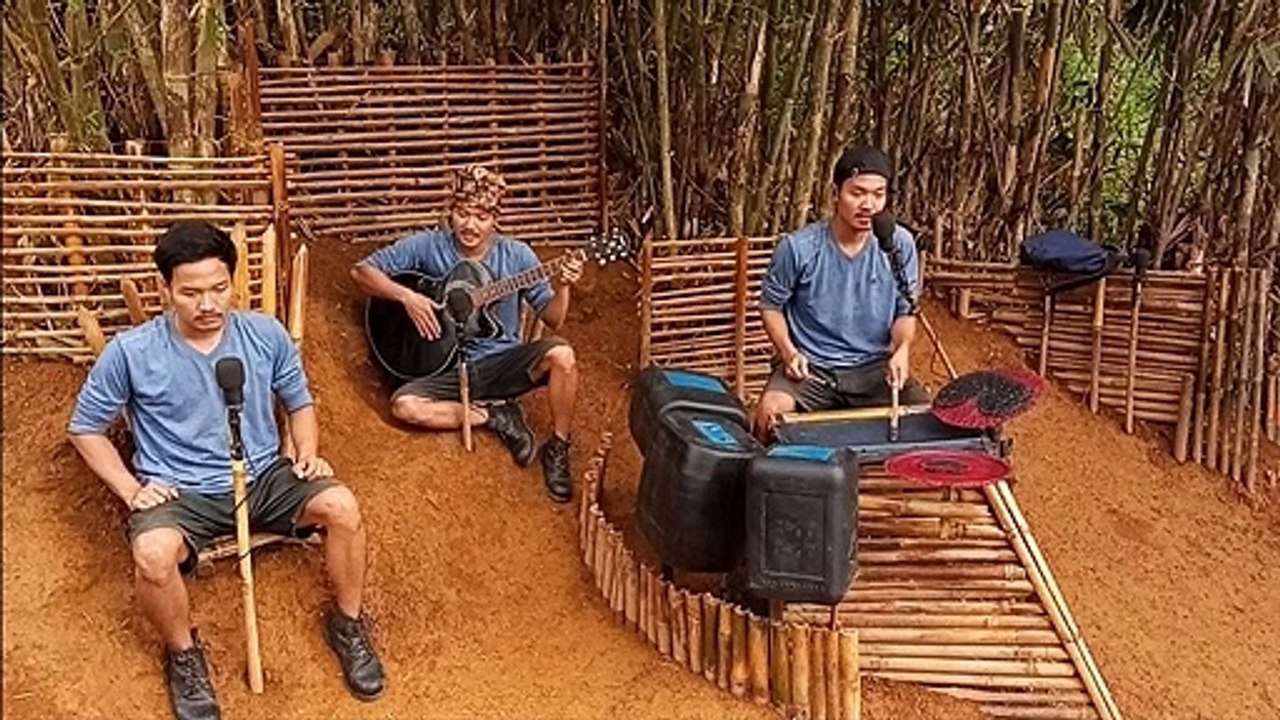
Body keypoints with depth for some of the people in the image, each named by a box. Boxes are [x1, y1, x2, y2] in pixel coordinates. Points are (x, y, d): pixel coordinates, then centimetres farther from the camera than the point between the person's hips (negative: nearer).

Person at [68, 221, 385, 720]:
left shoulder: (266, 334, -4)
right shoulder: (130, 352, -10)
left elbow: (299, 403, 12)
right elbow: (85, 428, 4)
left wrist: (308, 453, -6)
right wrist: (129, 488, -6)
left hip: (264, 478, 2)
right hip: (179, 494, -2)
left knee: (341, 506, -23)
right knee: (153, 554, -34)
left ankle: (347, 625, 3)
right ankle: (184, 654, -1)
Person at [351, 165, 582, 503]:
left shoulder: (516, 254, -3)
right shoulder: (427, 246, -4)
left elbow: (553, 319, -2)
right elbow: (362, 270, -1)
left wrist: (561, 287, -23)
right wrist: (406, 296, -16)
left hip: (504, 363, 0)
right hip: (451, 369, 1)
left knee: (561, 355, -30)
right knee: (404, 405, -28)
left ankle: (557, 448, -10)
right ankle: (495, 415, -7)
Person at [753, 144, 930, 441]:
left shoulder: (900, 244, -4)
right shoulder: (797, 247, -11)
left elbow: (906, 311, 6)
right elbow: (771, 305, 3)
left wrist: (902, 348, -14)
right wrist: (788, 351, -12)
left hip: (875, 367, 2)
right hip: (810, 366, -2)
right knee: (770, 415, -28)